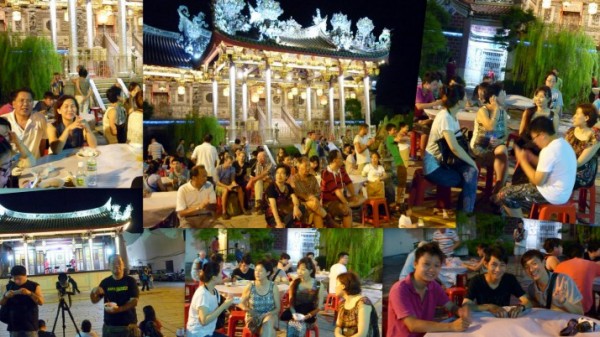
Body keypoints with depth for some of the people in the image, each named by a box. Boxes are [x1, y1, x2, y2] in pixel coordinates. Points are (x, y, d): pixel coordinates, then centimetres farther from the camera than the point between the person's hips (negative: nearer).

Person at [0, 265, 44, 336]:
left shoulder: (34, 286, -1)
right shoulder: (10, 286, 8)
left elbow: (41, 302, -11)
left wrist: (30, 293, -26)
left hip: (30, 323, -3)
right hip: (14, 324, 3)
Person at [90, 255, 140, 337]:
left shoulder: (130, 281, -4)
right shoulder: (105, 282, 4)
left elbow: (134, 301, -11)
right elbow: (94, 301, 4)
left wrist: (118, 309, -26)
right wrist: (93, 292, -19)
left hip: (128, 325, -2)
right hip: (109, 325, 2)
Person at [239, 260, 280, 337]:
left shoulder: (273, 287, -5)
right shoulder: (250, 287, -5)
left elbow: (277, 308, 0)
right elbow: (241, 303, 7)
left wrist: (267, 314, -19)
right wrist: (247, 309, -16)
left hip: (269, 315, 1)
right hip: (253, 317, -1)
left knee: (268, 322, -37)